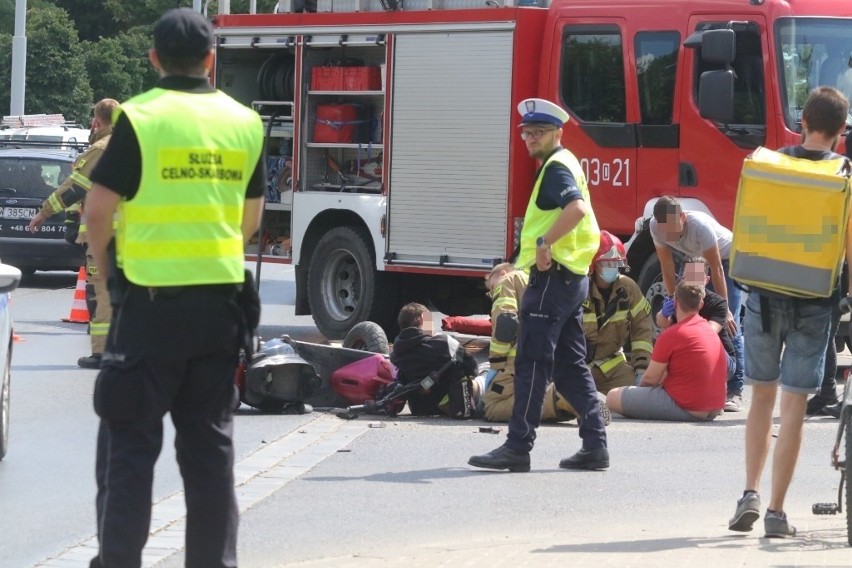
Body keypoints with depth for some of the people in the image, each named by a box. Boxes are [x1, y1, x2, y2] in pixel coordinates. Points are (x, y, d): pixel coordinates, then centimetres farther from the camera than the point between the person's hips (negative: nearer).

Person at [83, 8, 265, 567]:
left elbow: (100, 207, -9)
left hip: (151, 297, -4)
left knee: (130, 438, 0)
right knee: (210, 439, 11)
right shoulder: (244, 122, 6)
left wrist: (106, 267, 7)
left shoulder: (140, 118, -9)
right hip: (223, 298, 4)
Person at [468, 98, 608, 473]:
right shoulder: (566, 164, 20)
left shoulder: (556, 167, -11)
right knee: (571, 365, 12)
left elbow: (577, 206, -30)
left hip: (552, 275, -11)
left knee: (532, 363, -10)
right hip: (572, 276, 11)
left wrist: (544, 242, -28)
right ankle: (595, 445, 11)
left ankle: (518, 447, -11)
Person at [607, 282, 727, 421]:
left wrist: (641, 384, 14)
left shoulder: (671, 335, -15)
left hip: (688, 410, -9)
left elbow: (650, 378, -8)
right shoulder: (711, 331, 10)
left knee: (613, 397, -10)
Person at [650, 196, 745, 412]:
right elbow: (667, 268, -14)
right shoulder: (656, 227, -24)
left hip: (727, 258, -5)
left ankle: (735, 391, -18)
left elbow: (717, 270, -31)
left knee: (729, 324, -17)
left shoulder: (700, 225, -38)